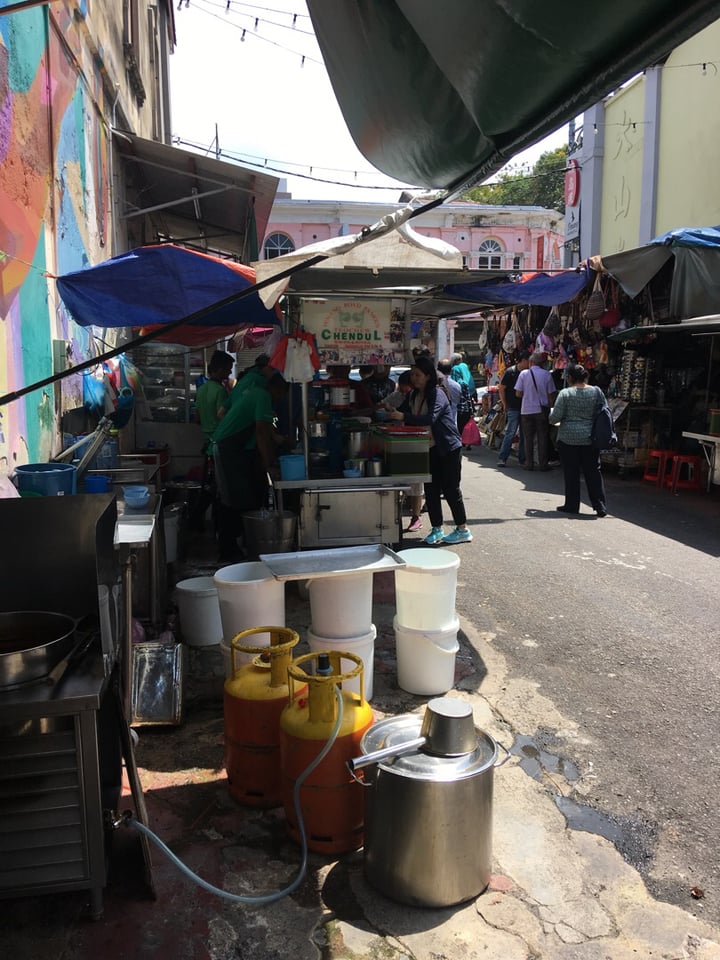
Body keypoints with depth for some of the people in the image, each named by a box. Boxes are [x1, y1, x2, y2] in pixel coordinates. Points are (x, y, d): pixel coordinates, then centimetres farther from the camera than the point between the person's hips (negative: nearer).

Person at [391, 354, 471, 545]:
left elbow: (430, 418, -31)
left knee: (450, 489, -2)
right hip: (429, 449, 7)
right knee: (431, 489, 6)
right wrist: (391, 414, -13)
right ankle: (437, 529, 15)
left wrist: (403, 417, -36)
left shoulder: (437, 394, -17)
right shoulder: (412, 395, 8)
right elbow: (402, 413, 8)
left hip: (448, 448, -7)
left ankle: (463, 530, 9)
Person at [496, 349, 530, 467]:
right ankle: (502, 458, -2)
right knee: (510, 433, -8)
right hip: (513, 408, -5)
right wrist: (505, 404, -1)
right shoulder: (510, 372, -5)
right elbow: (501, 388, -2)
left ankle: (522, 459, 15)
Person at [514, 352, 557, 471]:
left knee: (528, 438, 7)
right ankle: (543, 464, 8)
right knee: (543, 438, 6)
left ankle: (529, 463, 9)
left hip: (526, 410, 0)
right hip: (542, 410, 0)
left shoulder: (524, 374, -5)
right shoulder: (547, 374, -4)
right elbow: (551, 395, -1)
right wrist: (550, 406, 12)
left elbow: (518, 393, -3)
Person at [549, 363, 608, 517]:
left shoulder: (565, 393, -10)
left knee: (571, 473, 6)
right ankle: (600, 506, 6)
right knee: (593, 472, 8)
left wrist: (551, 412, 10)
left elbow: (555, 417, -11)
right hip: (590, 439, 3)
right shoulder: (597, 391, 1)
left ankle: (572, 505, 11)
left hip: (568, 439, -3)